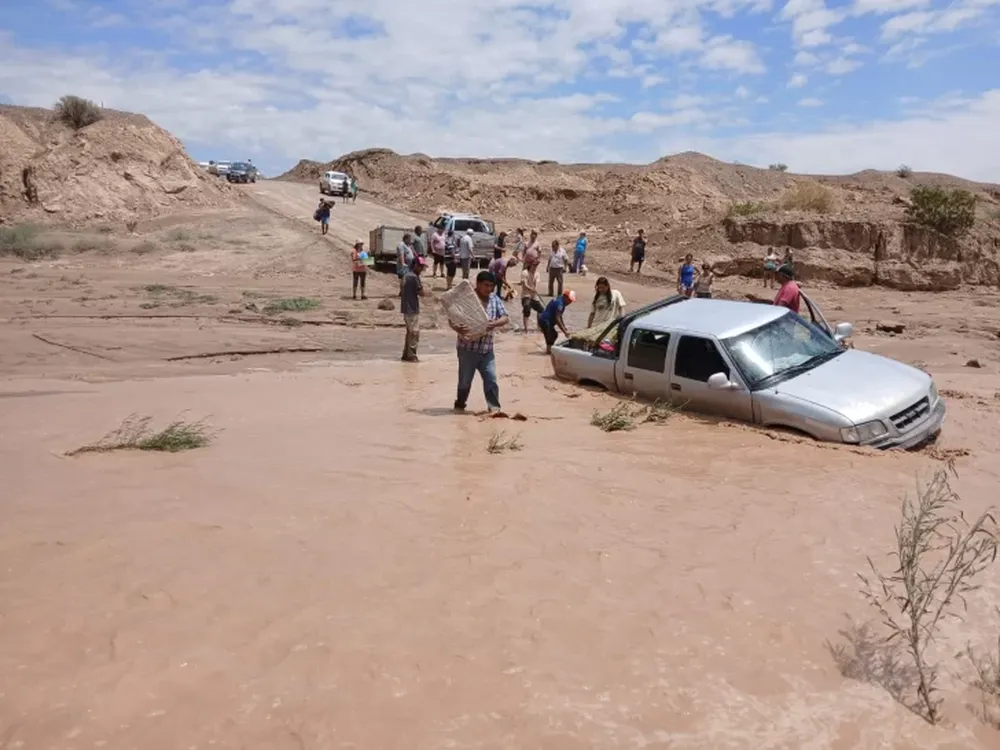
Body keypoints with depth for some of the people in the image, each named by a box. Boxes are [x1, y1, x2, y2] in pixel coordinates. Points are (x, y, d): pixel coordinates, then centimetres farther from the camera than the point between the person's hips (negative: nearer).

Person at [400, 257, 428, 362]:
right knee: (414, 333, -3)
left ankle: (406, 354, 21)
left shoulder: (407, 275, 12)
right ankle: (411, 356, 0)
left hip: (407, 309, 10)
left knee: (410, 332, 17)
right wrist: (423, 288, 2)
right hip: (412, 310, -10)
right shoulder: (414, 277, -18)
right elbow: (422, 293, -17)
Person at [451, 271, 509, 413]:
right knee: (465, 381, 9)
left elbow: (505, 318, -2)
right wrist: (458, 329, -31)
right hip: (467, 348, -3)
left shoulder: (495, 300, 5)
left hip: (487, 349, 3)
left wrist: (493, 324, -23)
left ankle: (494, 407, 4)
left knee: (491, 379, -4)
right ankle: (459, 405, 29)